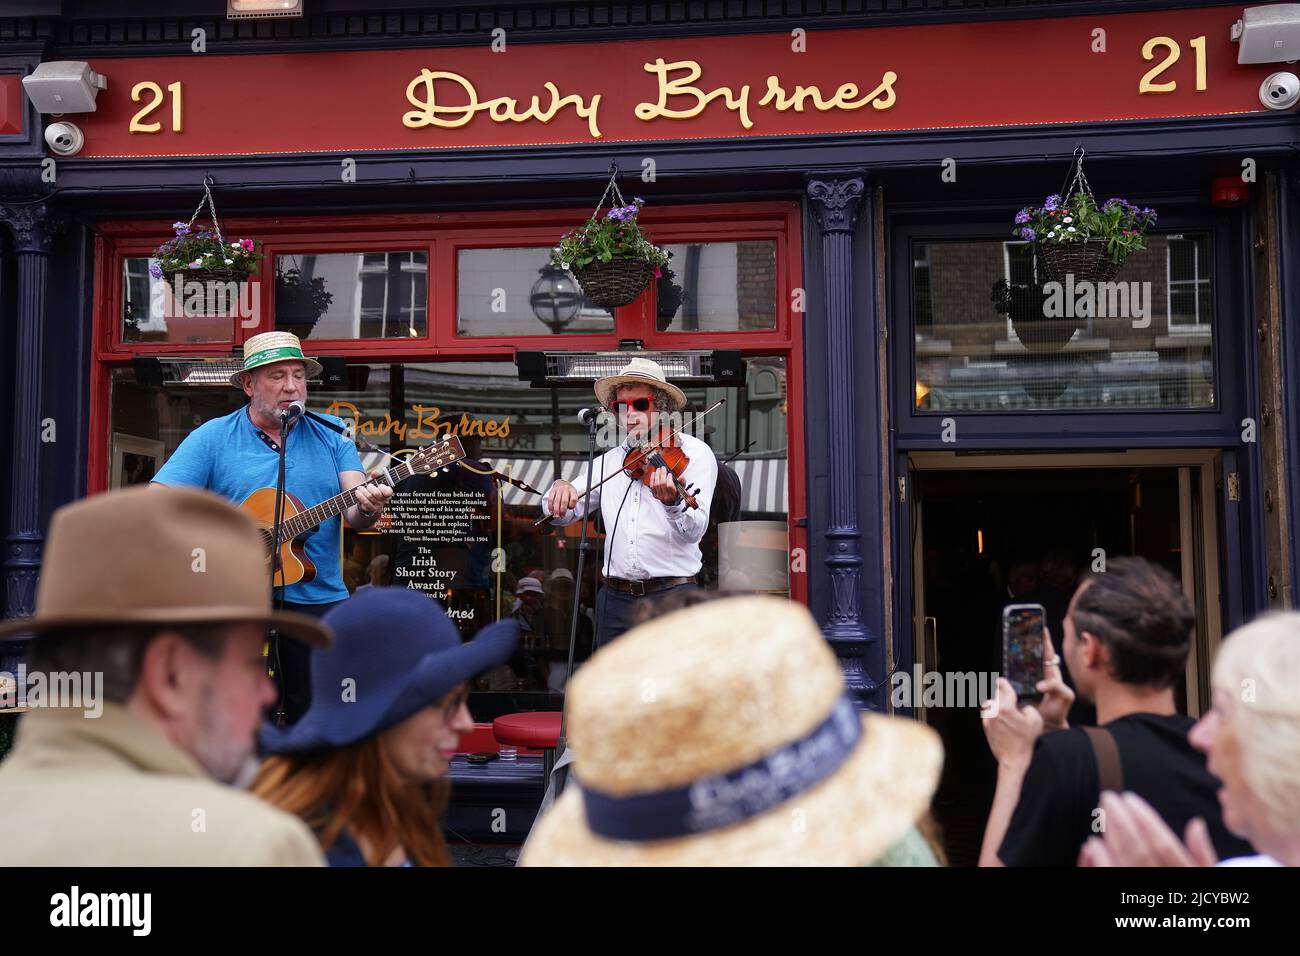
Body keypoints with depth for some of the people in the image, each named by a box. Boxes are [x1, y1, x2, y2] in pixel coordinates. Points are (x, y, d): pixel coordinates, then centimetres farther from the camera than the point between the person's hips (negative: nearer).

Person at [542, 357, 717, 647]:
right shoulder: (609, 461, 14)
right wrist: (560, 491, -8)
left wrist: (674, 503, -35)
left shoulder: (694, 452, 0)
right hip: (615, 598, 4)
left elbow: (694, 531, -13)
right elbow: (565, 514, 15)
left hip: (672, 593, -4)